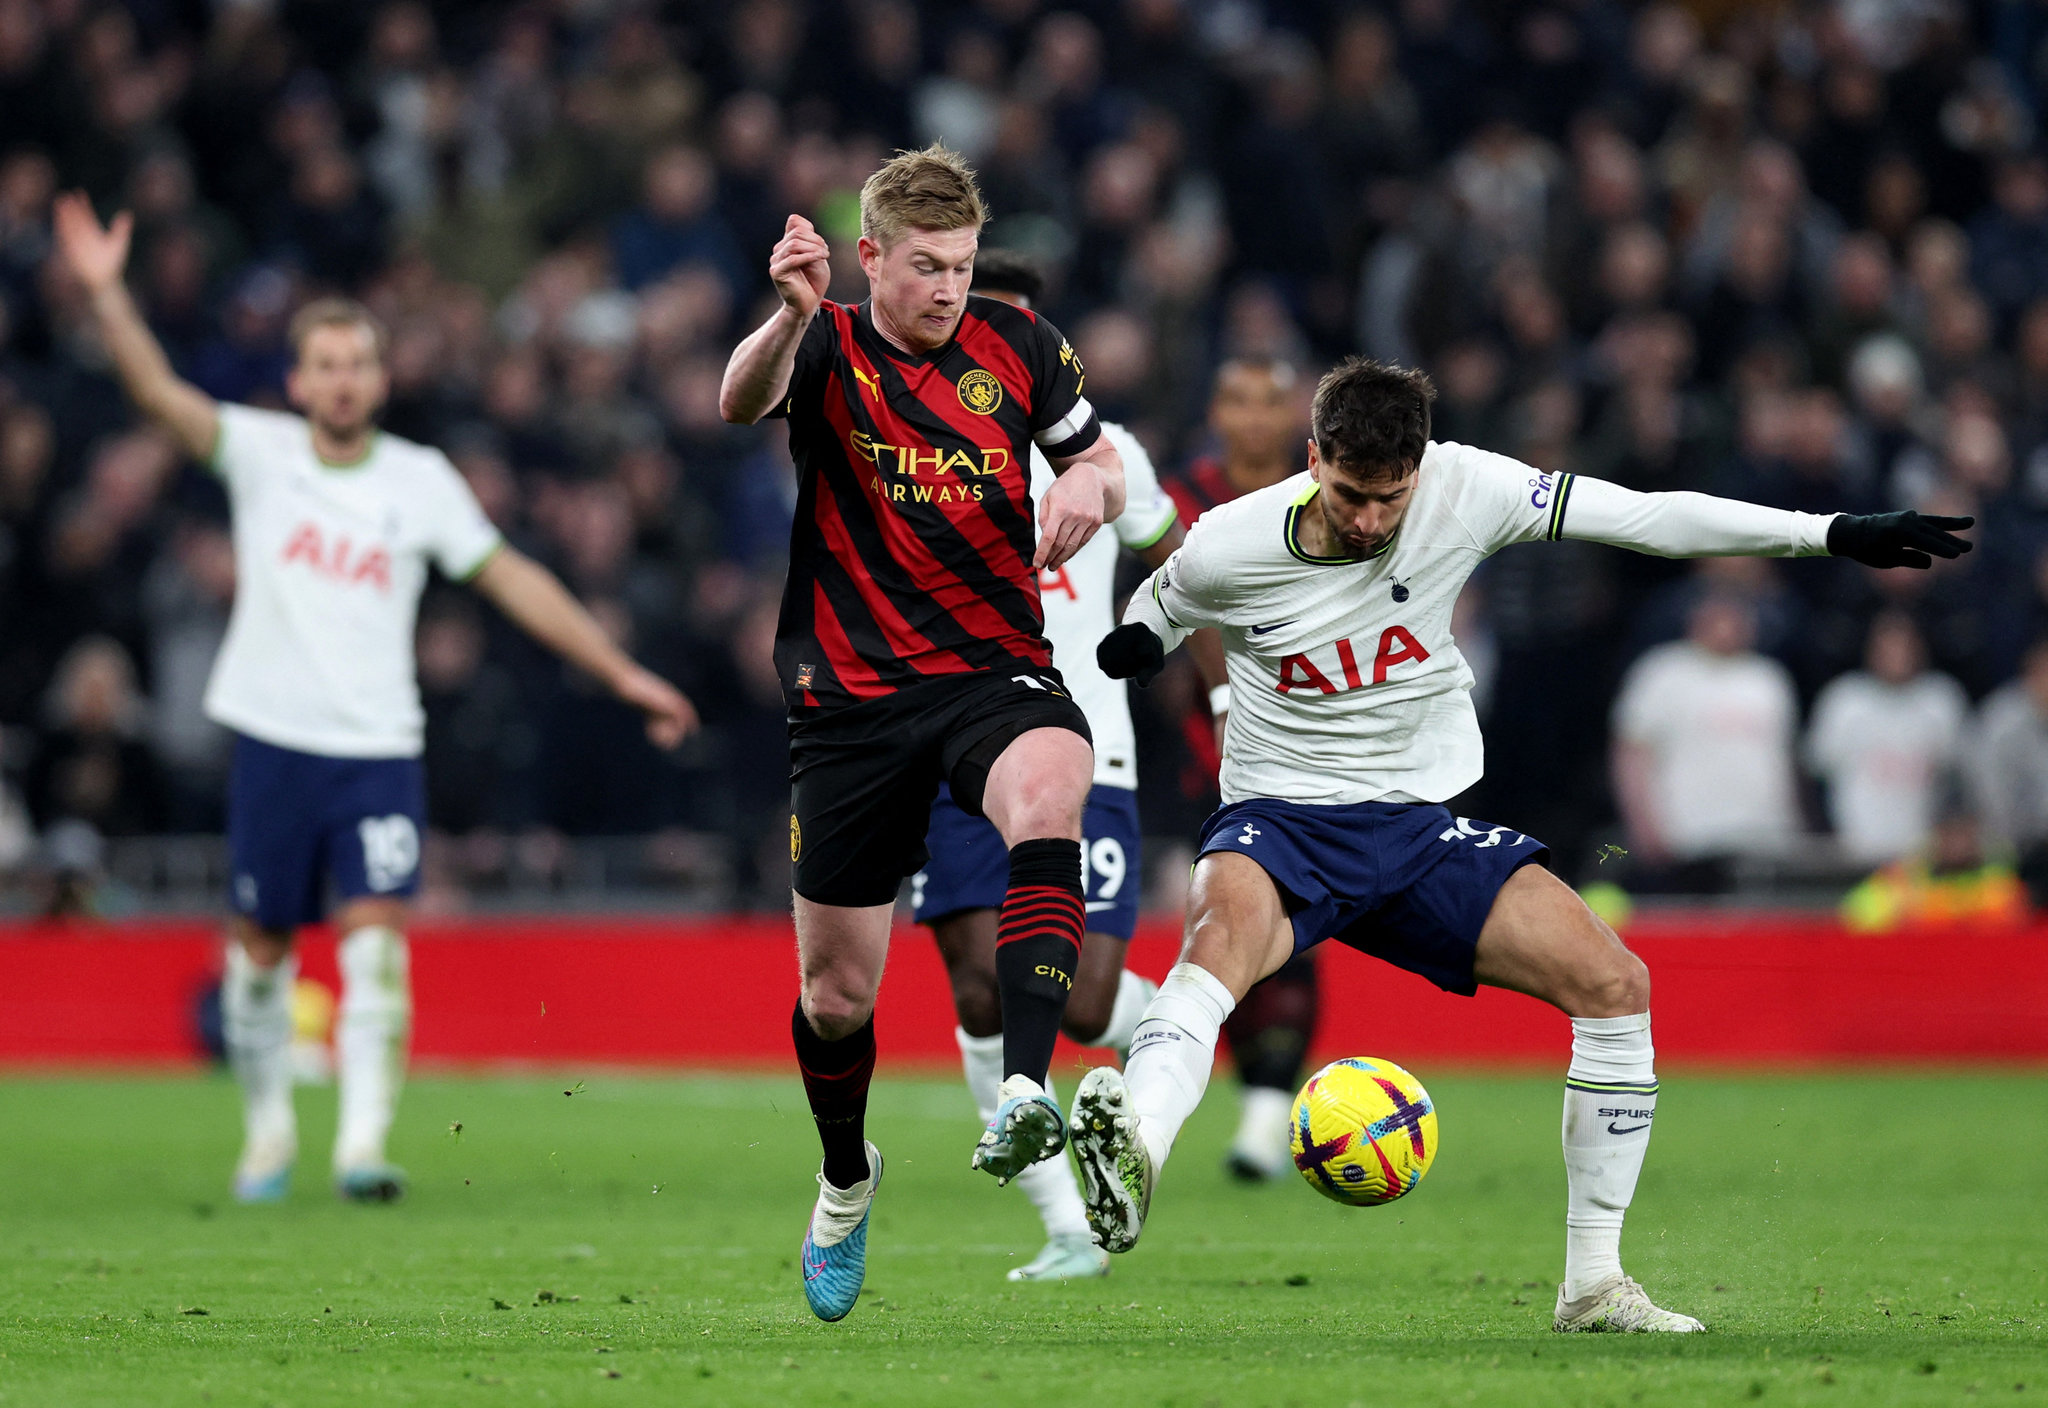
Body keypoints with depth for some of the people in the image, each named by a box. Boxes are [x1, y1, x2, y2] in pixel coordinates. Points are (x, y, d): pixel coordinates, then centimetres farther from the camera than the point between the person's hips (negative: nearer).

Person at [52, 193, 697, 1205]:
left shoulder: (421, 479, 5)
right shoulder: (259, 452, 2)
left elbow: (513, 580, 9)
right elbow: (159, 393, -11)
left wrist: (623, 676, 7)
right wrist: (105, 292, -26)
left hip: (380, 749, 0)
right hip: (273, 739, 0)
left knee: (375, 933, -13)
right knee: (261, 944, 6)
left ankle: (363, 1144, -18)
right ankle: (268, 1130, 25)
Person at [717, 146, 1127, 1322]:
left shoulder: (1018, 343, 4)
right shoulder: (828, 349, -4)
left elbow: (1103, 468, 15)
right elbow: (741, 401, -27)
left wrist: (1090, 486, -11)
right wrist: (791, 316, -49)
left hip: (996, 671, 0)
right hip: (854, 697, 0)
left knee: (1048, 792, -36)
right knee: (837, 990, 6)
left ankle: (1024, 1093, -45)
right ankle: (846, 1181, 36)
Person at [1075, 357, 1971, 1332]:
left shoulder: (1461, 490, -10)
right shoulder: (1227, 548, -12)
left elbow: (1646, 517, -5)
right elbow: (1159, 609, 14)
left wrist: (1835, 534, -7)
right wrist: (1132, 646, -8)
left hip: (1423, 823, 3)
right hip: (1280, 818, -3)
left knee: (1616, 982, -14)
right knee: (1222, 934, -39)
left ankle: (1592, 1286, -4)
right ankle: (1127, 1160, -64)